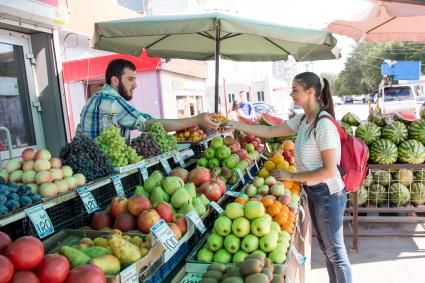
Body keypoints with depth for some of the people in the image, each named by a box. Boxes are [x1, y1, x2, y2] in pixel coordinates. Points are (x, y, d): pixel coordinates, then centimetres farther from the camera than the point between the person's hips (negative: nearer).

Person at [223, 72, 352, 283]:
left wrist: (291, 176, -18)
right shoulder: (302, 120, 2)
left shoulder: (324, 124, -24)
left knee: (335, 252, 9)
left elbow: (329, 171, -25)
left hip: (328, 194, -8)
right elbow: (271, 131, 9)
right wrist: (237, 126, 4)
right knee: (326, 248, 22)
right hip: (313, 192, 9)